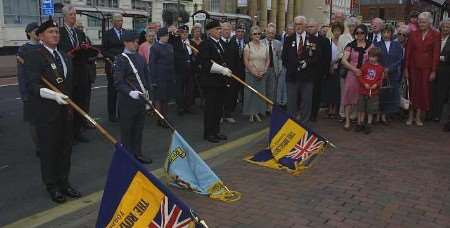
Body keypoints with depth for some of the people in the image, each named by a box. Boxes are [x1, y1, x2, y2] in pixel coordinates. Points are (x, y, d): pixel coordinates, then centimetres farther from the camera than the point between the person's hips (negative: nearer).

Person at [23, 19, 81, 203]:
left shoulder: (64, 56, 13)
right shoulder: (33, 56, -10)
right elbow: (32, 85, -19)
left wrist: (70, 105, 15)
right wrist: (53, 95, -33)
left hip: (65, 112, 7)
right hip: (46, 114, -7)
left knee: (65, 150, 13)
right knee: (49, 151, 5)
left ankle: (64, 183, 28)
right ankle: (52, 187, 19)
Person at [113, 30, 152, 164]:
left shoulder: (140, 58, 9)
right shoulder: (120, 60, -10)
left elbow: (145, 75, 19)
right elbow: (118, 82, -14)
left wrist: (146, 89, 6)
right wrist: (130, 92, -26)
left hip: (140, 98, 6)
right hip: (127, 101, -6)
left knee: (139, 128, 14)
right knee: (127, 129, 5)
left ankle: (137, 153, 26)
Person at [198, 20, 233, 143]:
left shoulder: (220, 43, 14)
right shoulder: (205, 44, -13)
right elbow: (205, 63, -22)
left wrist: (226, 70, 6)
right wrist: (222, 69, -25)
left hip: (220, 81, 8)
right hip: (210, 82, -8)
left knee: (219, 108, 14)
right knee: (210, 108, 0)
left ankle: (216, 131, 25)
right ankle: (208, 133, 10)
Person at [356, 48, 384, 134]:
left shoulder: (380, 68, 0)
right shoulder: (365, 65, -2)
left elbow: (381, 79, 4)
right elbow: (359, 76, -2)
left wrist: (376, 84, -14)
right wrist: (364, 84, -14)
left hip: (373, 92, 0)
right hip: (363, 91, 0)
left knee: (371, 110, 7)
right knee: (361, 109, 9)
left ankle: (369, 125, 18)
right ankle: (360, 124, 21)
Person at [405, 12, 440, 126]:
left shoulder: (435, 35, -2)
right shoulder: (413, 34, 3)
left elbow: (436, 53, -3)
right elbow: (408, 52, 3)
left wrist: (434, 71, -7)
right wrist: (406, 68, -1)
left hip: (427, 67, -1)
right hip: (413, 66, 1)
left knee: (424, 90, 2)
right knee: (413, 90, 5)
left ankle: (418, 116, 12)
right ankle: (410, 116, 13)